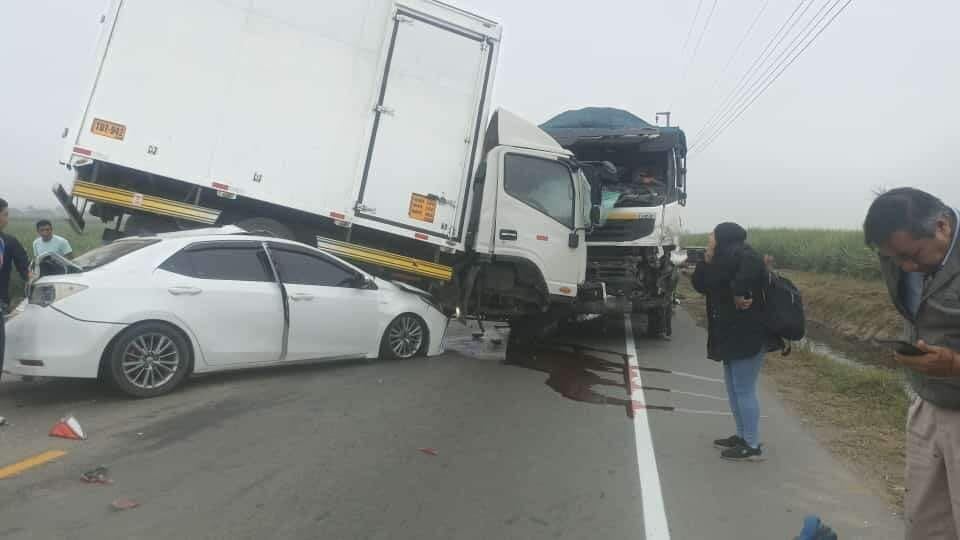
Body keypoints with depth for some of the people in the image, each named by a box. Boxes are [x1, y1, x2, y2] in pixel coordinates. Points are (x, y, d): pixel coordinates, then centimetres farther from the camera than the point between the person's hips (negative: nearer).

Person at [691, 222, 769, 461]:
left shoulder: (741, 253, -15)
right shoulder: (723, 260, 14)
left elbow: (750, 268, -40)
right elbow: (701, 285, 10)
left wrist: (740, 294, -33)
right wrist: (707, 261, -2)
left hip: (748, 336, -10)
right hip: (732, 335, 10)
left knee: (744, 390, -3)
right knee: (734, 388, 17)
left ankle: (753, 446, 6)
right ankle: (742, 436, 29)